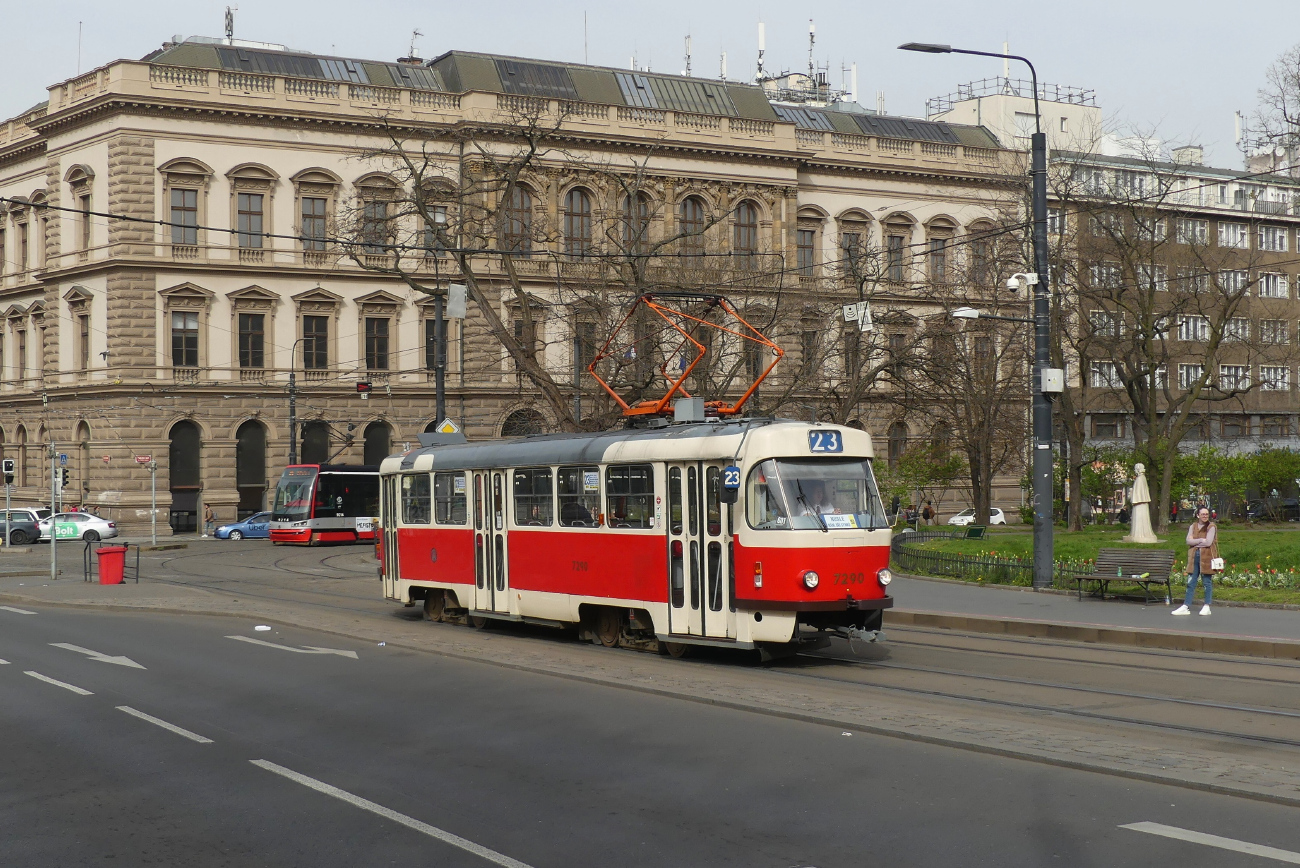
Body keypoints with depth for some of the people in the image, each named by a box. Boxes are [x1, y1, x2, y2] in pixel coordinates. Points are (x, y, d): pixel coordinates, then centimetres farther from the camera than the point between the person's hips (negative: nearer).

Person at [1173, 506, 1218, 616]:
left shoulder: (1211, 527, -3)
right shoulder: (1193, 526, 10)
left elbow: (1208, 542, -14)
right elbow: (1188, 541, -2)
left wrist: (1195, 542, -5)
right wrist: (1201, 540, -11)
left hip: (1207, 557, -4)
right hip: (1194, 557, 4)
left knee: (1207, 582, 2)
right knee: (1191, 582, 5)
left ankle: (1207, 607, 10)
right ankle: (1186, 607, 7)